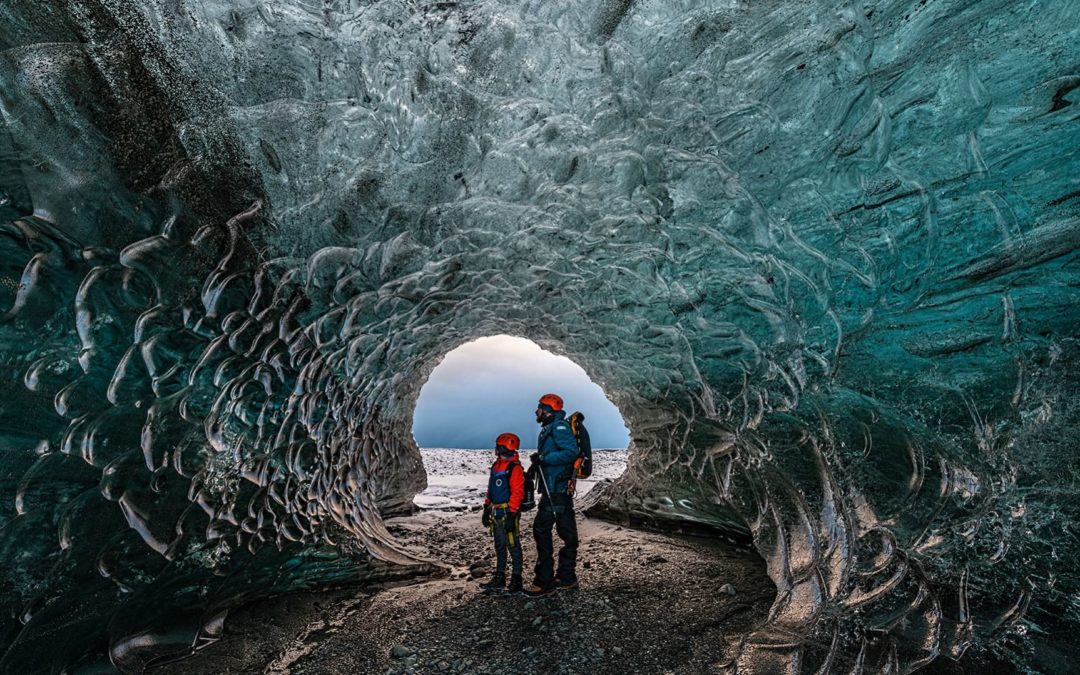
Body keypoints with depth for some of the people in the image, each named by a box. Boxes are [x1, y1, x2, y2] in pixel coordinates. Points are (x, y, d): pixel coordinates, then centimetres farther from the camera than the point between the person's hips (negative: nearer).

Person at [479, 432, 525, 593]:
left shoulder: (514, 468, -15)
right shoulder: (496, 465, 12)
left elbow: (517, 493, -19)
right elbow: (490, 490, 18)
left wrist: (512, 514, -21)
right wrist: (487, 509, 17)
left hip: (508, 513, -9)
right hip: (496, 514, 9)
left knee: (513, 546, 1)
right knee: (499, 547, 17)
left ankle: (516, 580, 11)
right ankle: (499, 578, 28)